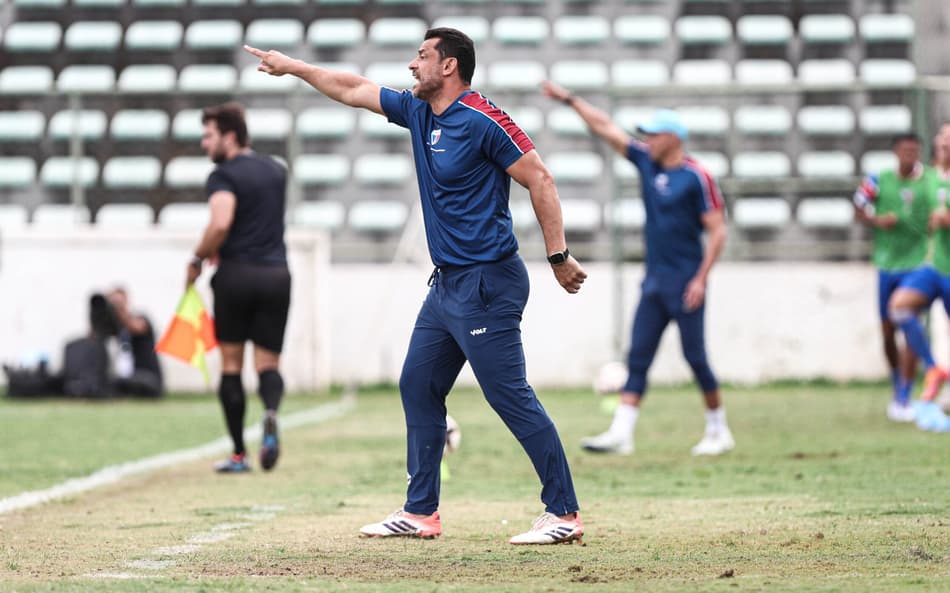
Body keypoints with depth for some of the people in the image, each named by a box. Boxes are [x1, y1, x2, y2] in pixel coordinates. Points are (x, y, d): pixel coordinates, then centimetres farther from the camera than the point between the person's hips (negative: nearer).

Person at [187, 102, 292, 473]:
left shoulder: (224, 176, -7)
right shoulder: (276, 171, 15)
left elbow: (221, 223, -24)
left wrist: (198, 258, -9)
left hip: (236, 275, -5)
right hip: (276, 273, 5)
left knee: (231, 365, 7)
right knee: (268, 363, 7)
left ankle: (239, 454, 6)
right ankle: (271, 411, -27)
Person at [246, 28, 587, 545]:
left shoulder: (482, 121, -14)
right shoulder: (418, 112, 11)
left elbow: (539, 179, -14)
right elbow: (353, 89, 24)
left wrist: (558, 256, -17)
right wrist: (292, 67, 29)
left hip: (487, 284, -10)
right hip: (447, 284, 10)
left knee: (511, 397, -11)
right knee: (418, 386, 11)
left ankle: (564, 513, -8)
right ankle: (420, 512, 19)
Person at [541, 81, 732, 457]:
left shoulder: (696, 177, -10)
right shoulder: (646, 162, 9)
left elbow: (717, 231, -12)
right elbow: (605, 127, 12)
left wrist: (702, 278, -17)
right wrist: (569, 100, 10)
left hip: (685, 281, -7)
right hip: (654, 281, 7)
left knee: (695, 356, -2)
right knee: (637, 357, -1)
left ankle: (719, 431, 12)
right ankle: (621, 433, -5)